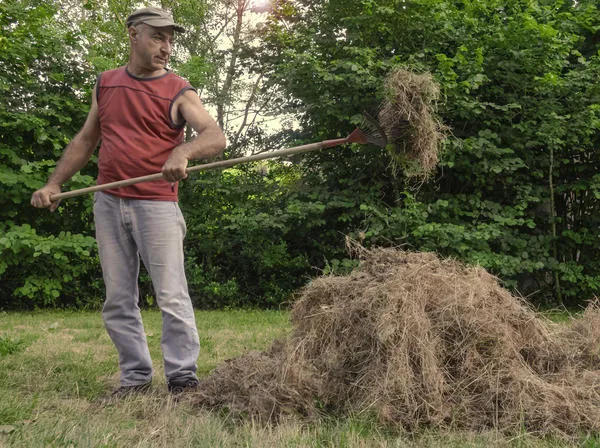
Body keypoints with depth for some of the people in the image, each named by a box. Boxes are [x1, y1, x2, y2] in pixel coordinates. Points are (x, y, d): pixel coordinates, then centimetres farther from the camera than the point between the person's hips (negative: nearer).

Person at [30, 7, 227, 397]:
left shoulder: (179, 92, -1)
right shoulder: (105, 84, 13)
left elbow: (216, 137, -15)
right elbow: (86, 139, 21)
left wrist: (183, 151, -35)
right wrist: (54, 183, 14)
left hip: (157, 206, -4)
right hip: (108, 204, 5)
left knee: (172, 297, -4)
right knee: (118, 301, 7)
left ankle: (183, 379, 5)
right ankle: (135, 377, 17)